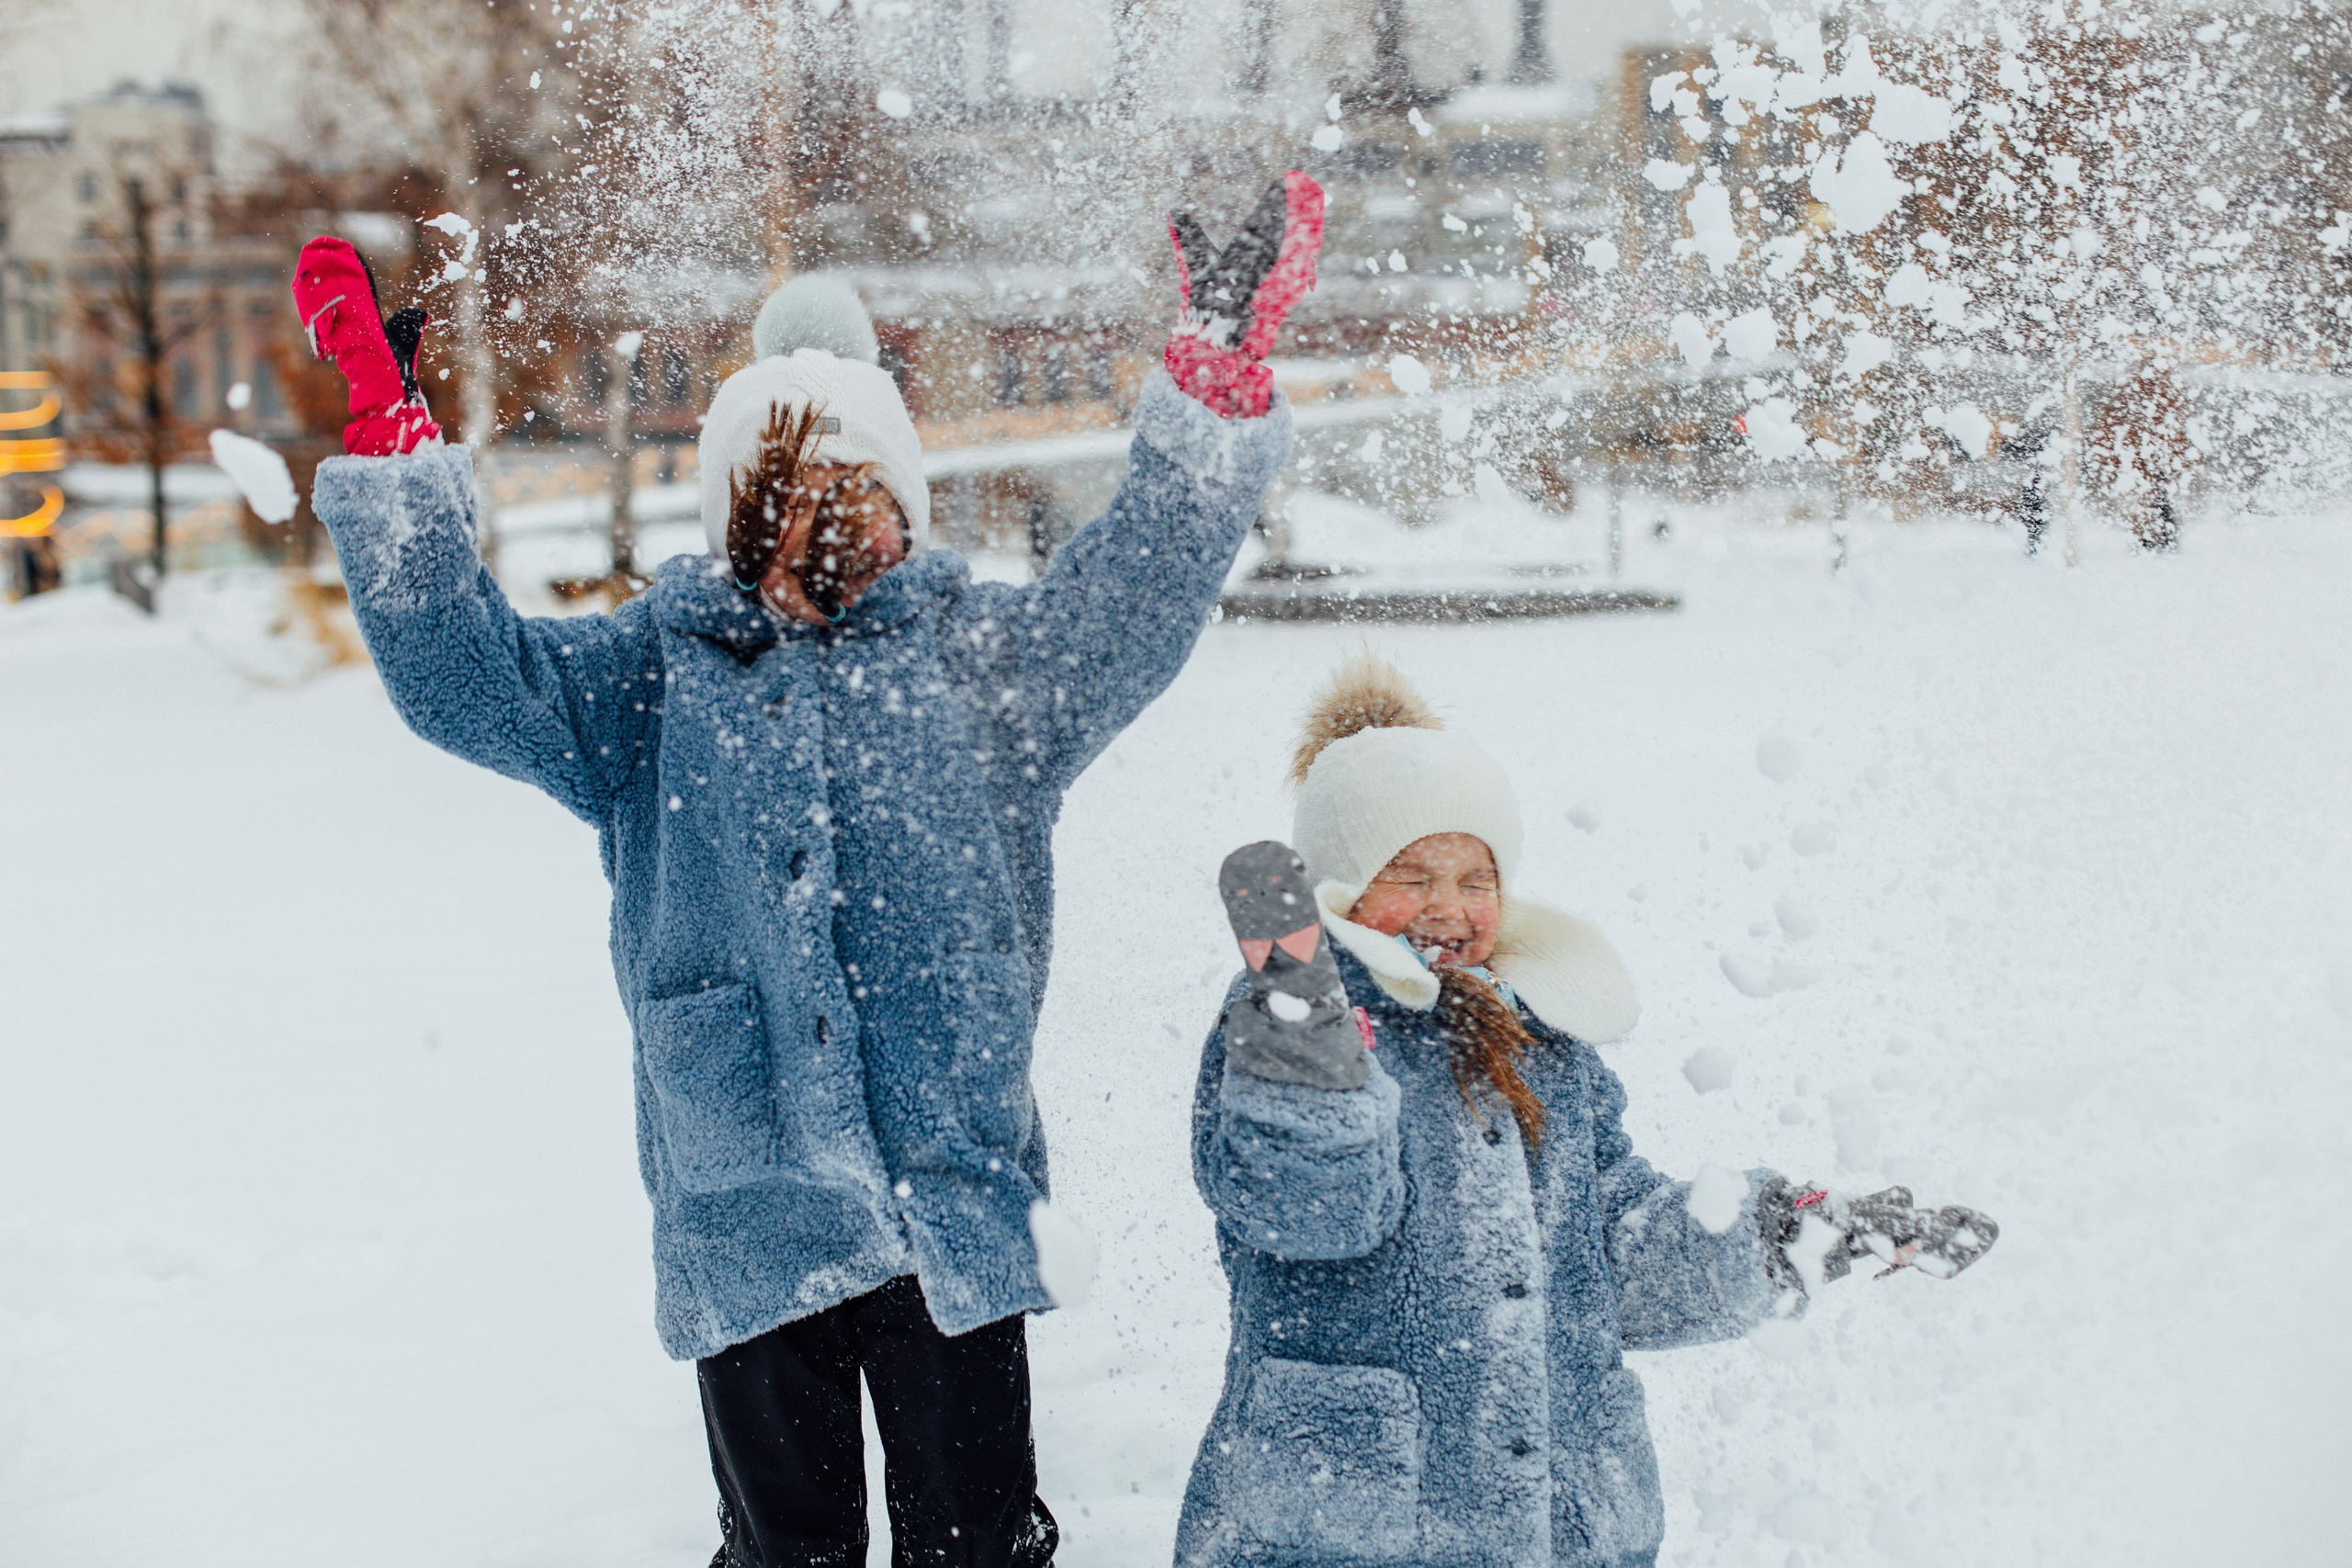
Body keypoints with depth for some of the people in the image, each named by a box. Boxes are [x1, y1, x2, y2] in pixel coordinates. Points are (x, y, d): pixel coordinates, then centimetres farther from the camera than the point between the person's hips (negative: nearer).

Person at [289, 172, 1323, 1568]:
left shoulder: (989, 659, 9)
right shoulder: (652, 677, 9)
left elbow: (1140, 589, -4)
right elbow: (461, 671, 0)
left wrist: (1218, 383, -18)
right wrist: (393, 432, -9)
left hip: (957, 1203, 0)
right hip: (746, 1206, 0)